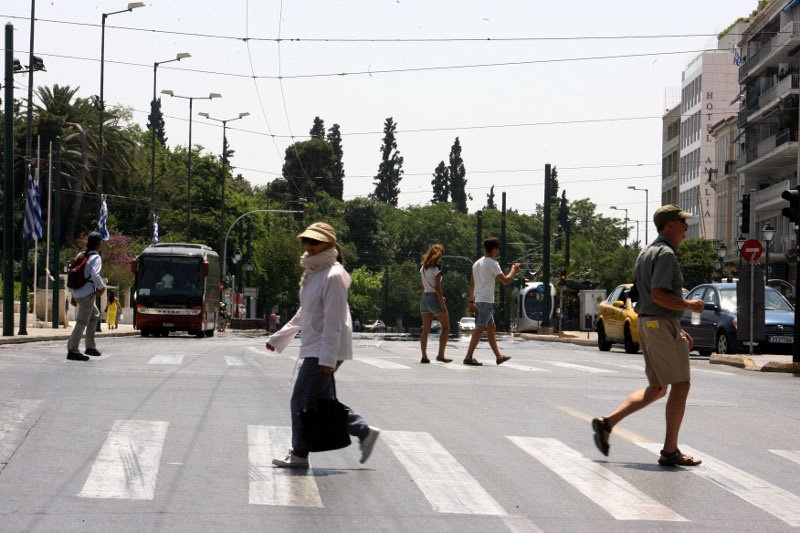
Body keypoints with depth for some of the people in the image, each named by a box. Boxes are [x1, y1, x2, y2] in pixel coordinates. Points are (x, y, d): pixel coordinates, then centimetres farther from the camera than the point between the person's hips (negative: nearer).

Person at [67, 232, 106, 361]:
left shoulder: (80, 256, 14)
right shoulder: (96, 258, -10)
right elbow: (95, 275, -25)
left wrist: (72, 294, 19)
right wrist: (101, 287, -7)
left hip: (77, 293, 9)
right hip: (87, 293, -9)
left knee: (95, 315, 24)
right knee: (82, 322, -3)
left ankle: (90, 346, 22)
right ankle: (72, 350, -2)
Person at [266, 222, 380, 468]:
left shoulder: (333, 276, -16)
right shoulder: (313, 274, 14)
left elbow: (333, 320, -20)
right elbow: (304, 314, 24)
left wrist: (328, 358, -22)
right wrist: (278, 338, 25)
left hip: (326, 350, -10)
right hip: (314, 348, 10)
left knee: (302, 400, -4)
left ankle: (299, 455, 7)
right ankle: (364, 432, 20)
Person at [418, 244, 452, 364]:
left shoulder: (423, 268, 7)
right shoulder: (436, 269, -14)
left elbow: (422, 286, 12)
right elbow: (437, 288, -18)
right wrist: (442, 304, -16)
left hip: (424, 298, 7)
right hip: (434, 299, -7)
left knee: (425, 329, 8)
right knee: (446, 327, 6)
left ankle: (424, 356, 0)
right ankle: (441, 354, -1)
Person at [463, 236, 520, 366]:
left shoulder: (477, 263, 14)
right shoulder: (492, 264, -12)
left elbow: (472, 284, 15)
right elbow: (505, 281, -12)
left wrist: (471, 302, 16)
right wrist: (513, 270, 5)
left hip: (478, 300, 9)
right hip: (487, 300, -9)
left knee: (491, 327, 15)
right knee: (480, 329, -9)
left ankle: (498, 356, 21)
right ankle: (468, 357, -13)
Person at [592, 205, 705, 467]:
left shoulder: (647, 253, 18)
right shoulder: (665, 254, -14)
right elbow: (659, 295, -24)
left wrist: (678, 330, 22)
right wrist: (689, 306, -11)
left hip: (646, 324, 10)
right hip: (662, 325, -10)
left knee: (656, 388, 16)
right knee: (680, 385, -3)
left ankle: (607, 423, 8)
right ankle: (670, 451, -3)